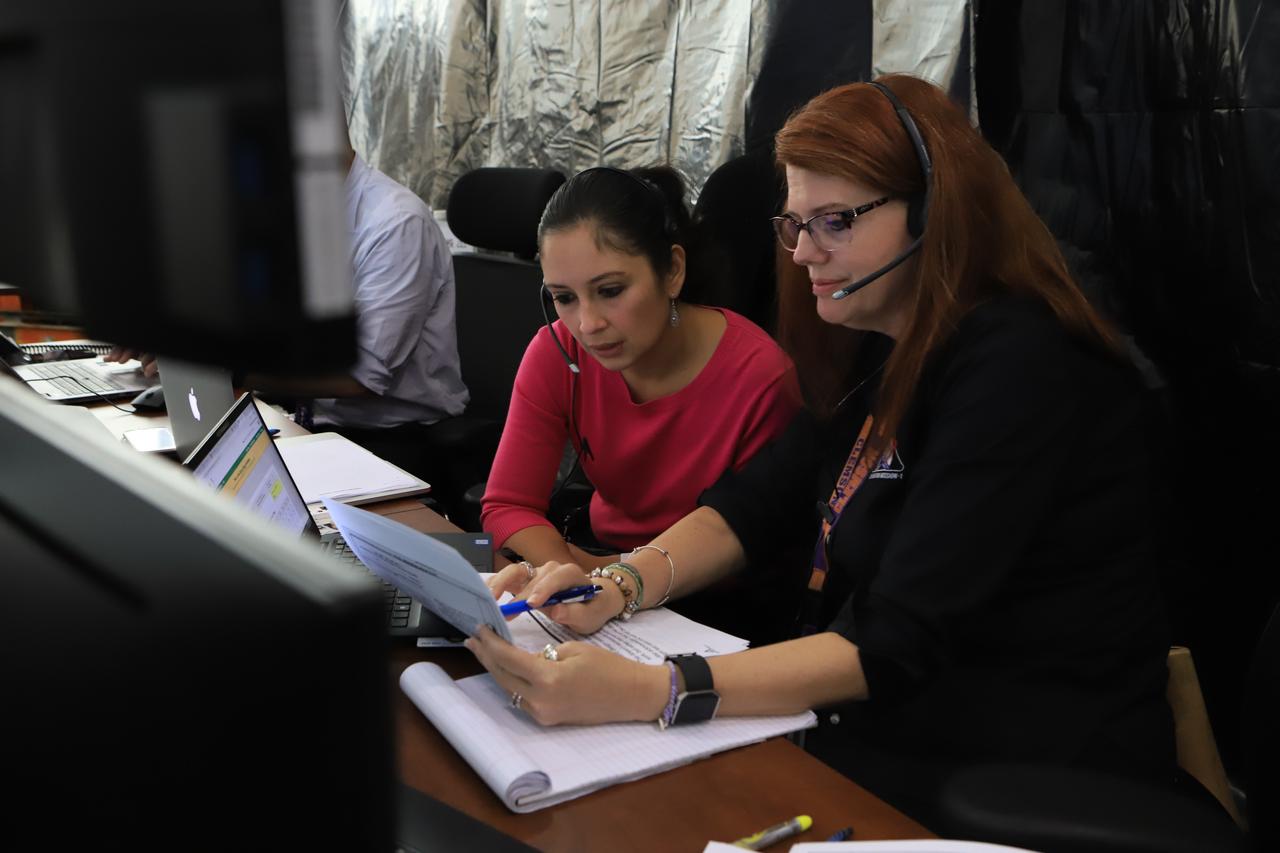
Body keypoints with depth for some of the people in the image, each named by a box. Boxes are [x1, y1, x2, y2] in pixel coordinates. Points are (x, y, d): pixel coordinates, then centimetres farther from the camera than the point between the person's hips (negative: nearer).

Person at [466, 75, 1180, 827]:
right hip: (891, 725, 7)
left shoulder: (1017, 369, -22)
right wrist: (617, 588, -12)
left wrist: (645, 693, -34)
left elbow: (897, 645, -27)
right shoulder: (888, 348, 6)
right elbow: (758, 502, 5)